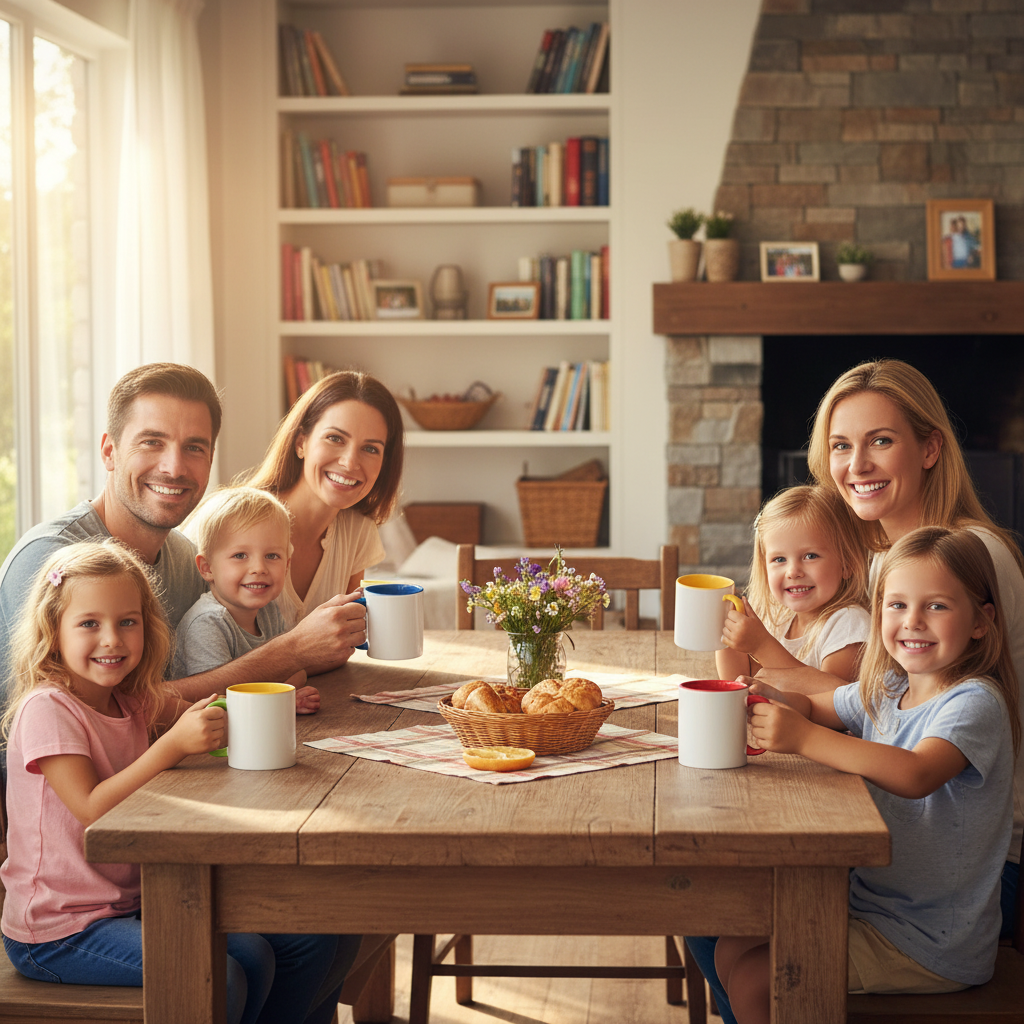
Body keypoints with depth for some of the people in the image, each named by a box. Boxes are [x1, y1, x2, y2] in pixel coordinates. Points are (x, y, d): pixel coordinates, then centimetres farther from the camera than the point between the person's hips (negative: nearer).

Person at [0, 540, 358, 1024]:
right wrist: (174, 744, -31)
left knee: (309, 939, -1)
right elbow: (91, 809, -25)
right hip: (58, 930, -8)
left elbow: (208, 716, 20)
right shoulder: (46, 709, -18)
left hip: (131, 901, 8)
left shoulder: (133, 700, 7)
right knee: (215, 980, -26)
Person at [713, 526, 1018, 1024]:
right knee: (732, 949, 10)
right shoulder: (886, 691, 6)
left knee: (751, 978, -10)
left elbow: (915, 775, -37)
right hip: (869, 903, 8)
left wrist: (803, 738, -40)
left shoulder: (975, 703, -20)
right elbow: (812, 707, 18)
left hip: (929, 945, -8)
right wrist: (770, 698, -6)